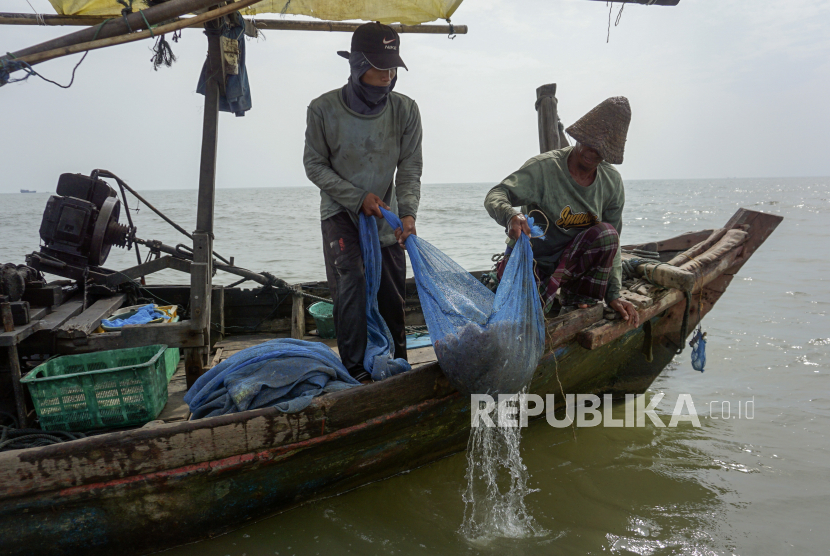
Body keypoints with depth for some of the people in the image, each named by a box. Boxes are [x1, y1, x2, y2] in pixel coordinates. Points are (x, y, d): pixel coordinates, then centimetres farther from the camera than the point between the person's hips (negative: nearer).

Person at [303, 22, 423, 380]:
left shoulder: (405, 110, -8)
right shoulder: (323, 109, -14)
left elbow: (410, 167, -7)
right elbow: (315, 165, -6)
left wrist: (408, 212, -24)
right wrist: (358, 197, -17)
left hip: (385, 216, 3)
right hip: (340, 213, -2)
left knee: (392, 295, 7)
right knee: (351, 283, -20)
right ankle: (355, 371, -13)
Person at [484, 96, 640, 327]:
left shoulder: (612, 182, -4)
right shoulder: (544, 167, -18)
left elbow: (612, 243, -1)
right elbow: (494, 196, -26)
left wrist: (613, 295, -11)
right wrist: (510, 216, -51)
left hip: (577, 261, 4)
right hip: (536, 261, -3)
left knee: (606, 232, -29)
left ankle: (576, 303, -14)